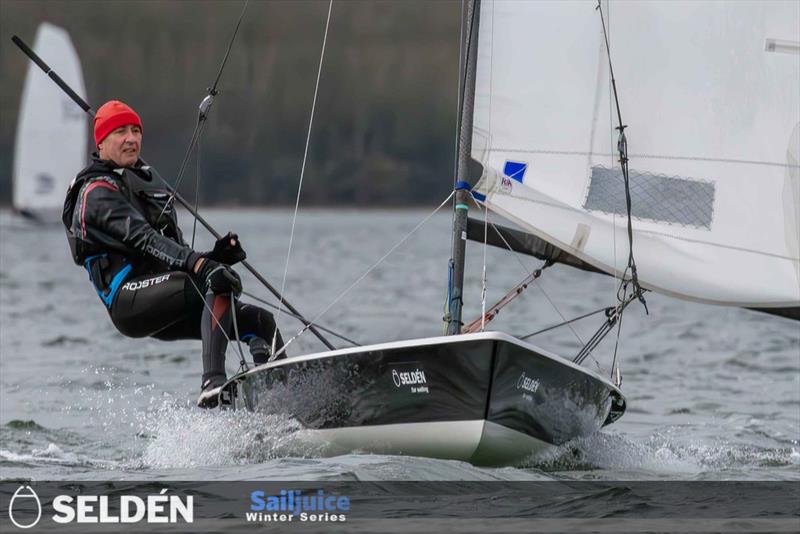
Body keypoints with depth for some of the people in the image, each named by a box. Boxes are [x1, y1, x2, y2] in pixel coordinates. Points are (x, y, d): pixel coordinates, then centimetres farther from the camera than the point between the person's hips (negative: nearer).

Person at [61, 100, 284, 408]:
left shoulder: (143, 181, 28)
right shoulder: (97, 192, -3)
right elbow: (141, 238, -20)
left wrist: (213, 256, 1)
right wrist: (198, 264, -34)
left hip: (162, 315, 9)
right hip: (129, 296, -9)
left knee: (259, 321, 2)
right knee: (219, 283, -31)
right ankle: (212, 384, -45)